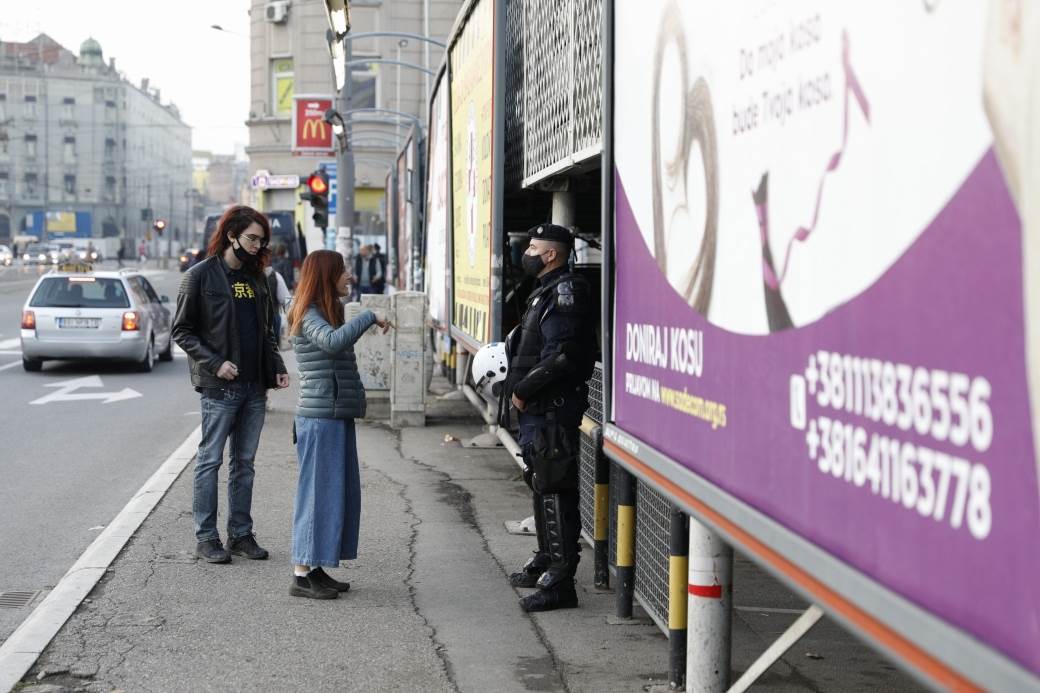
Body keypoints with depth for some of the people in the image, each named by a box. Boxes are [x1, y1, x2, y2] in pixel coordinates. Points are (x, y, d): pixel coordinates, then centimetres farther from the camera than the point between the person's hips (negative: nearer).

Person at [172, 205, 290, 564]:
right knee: (210, 460, 0)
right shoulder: (201, 275, -5)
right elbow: (182, 331, -5)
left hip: (254, 386, 6)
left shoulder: (256, 277, 13)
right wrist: (215, 364, -15)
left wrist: (277, 367, 6)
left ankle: (241, 534, 18)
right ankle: (206, 538, 6)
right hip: (219, 387, -6)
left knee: (244, 462, 11)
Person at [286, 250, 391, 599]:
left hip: (337, 415, 10)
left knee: (339, 491, 11)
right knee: (317, 492, -7)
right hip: (320, 417, -10)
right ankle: (302, 575, -2)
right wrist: (370, 317, -25)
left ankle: (315, 569, 17)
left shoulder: (326, 312, 18)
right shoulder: (309, 316, -13)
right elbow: (332, 341, -33)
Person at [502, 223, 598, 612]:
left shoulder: (566, 292, -15)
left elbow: (564, 356, -23)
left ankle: (559, 583, -9)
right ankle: (547, 560, 35)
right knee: (540, 485, 21)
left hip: (552, 410, -11)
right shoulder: (546, 291, 18)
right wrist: (518, 388, 11)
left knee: (554, 490, -10)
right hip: (537, 409, 11)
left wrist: (523, 390, -17)